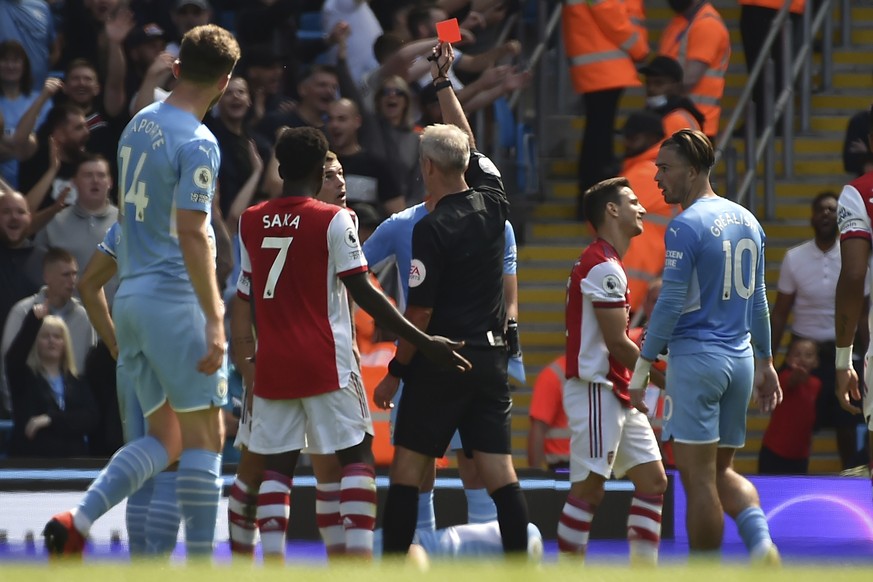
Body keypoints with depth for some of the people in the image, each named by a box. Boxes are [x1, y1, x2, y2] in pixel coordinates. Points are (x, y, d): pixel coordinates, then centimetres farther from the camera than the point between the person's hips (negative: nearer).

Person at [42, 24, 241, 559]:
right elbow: (191, 234, -20)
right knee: (204, 437, -2)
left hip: (131, 294, 8)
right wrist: (214, 320, -21)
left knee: (163, 440, 12)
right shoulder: (198, 144, -14)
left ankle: (77, 521, -7)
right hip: (174, 298, -8)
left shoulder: (140, 124, 12)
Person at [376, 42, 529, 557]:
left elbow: (420, 312, -13)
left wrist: (395, 373, -3)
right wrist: (444, 83, 31)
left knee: (408, 469, 2)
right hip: (492, 356, 6)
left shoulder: (432, 230, -13)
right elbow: (470, 144, 22)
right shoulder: (492, 205, 4)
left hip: (441, 360, -6)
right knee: (499, 470, 2)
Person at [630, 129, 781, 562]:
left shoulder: (687, 226, -12)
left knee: (698, 477, -3)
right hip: (740, 360, 8)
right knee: (722, 471, 16)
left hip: (696, 358, -8)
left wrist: (642, 369, -10)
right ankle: (761, 541, -9)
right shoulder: (747, 221, 12)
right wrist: (765, 363, 25)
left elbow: (670, 303, -14)